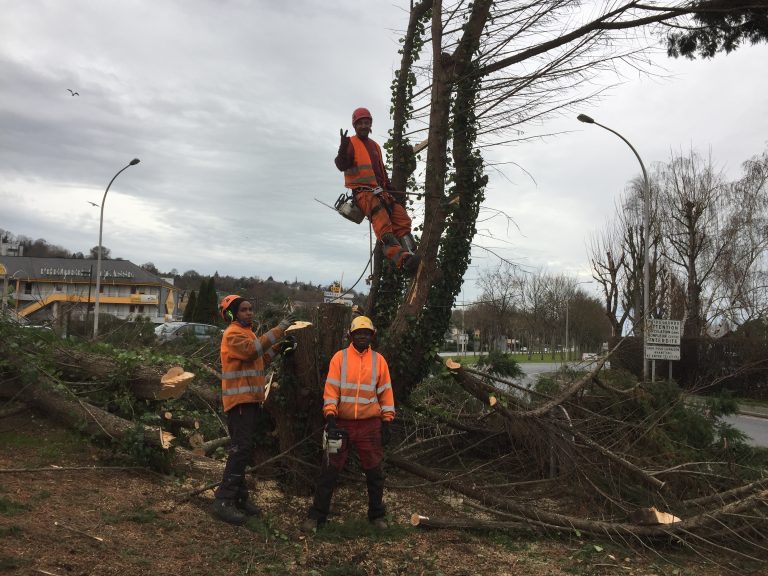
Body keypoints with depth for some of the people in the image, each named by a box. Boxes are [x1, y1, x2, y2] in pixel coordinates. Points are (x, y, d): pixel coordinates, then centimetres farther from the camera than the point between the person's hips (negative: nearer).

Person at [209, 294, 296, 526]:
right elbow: (252, 350, -30)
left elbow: (257, 361, 22)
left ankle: (239, 497, 21)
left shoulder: (246, 332, 20)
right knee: (241, 449, -14)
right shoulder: (233, 334, -12)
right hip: (239, 400, -10)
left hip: (250, 399, 10)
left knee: (243, 449, 13)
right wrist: (279, 329, -29)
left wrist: (276, 349, 9)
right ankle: (223, 502, -13)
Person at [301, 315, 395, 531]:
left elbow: (386, 393, 7)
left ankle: (377, 515, 24)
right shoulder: (339, 357, -1)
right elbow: (331, 390, -5)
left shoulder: (379, 360, 4)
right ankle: (316, 515, 11)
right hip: (342, 423, -1)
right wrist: (330, 418, -15)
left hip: (370, 424, 1)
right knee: (330, 469, 1)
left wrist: (387, 423, 2)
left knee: (374, 471, 8)